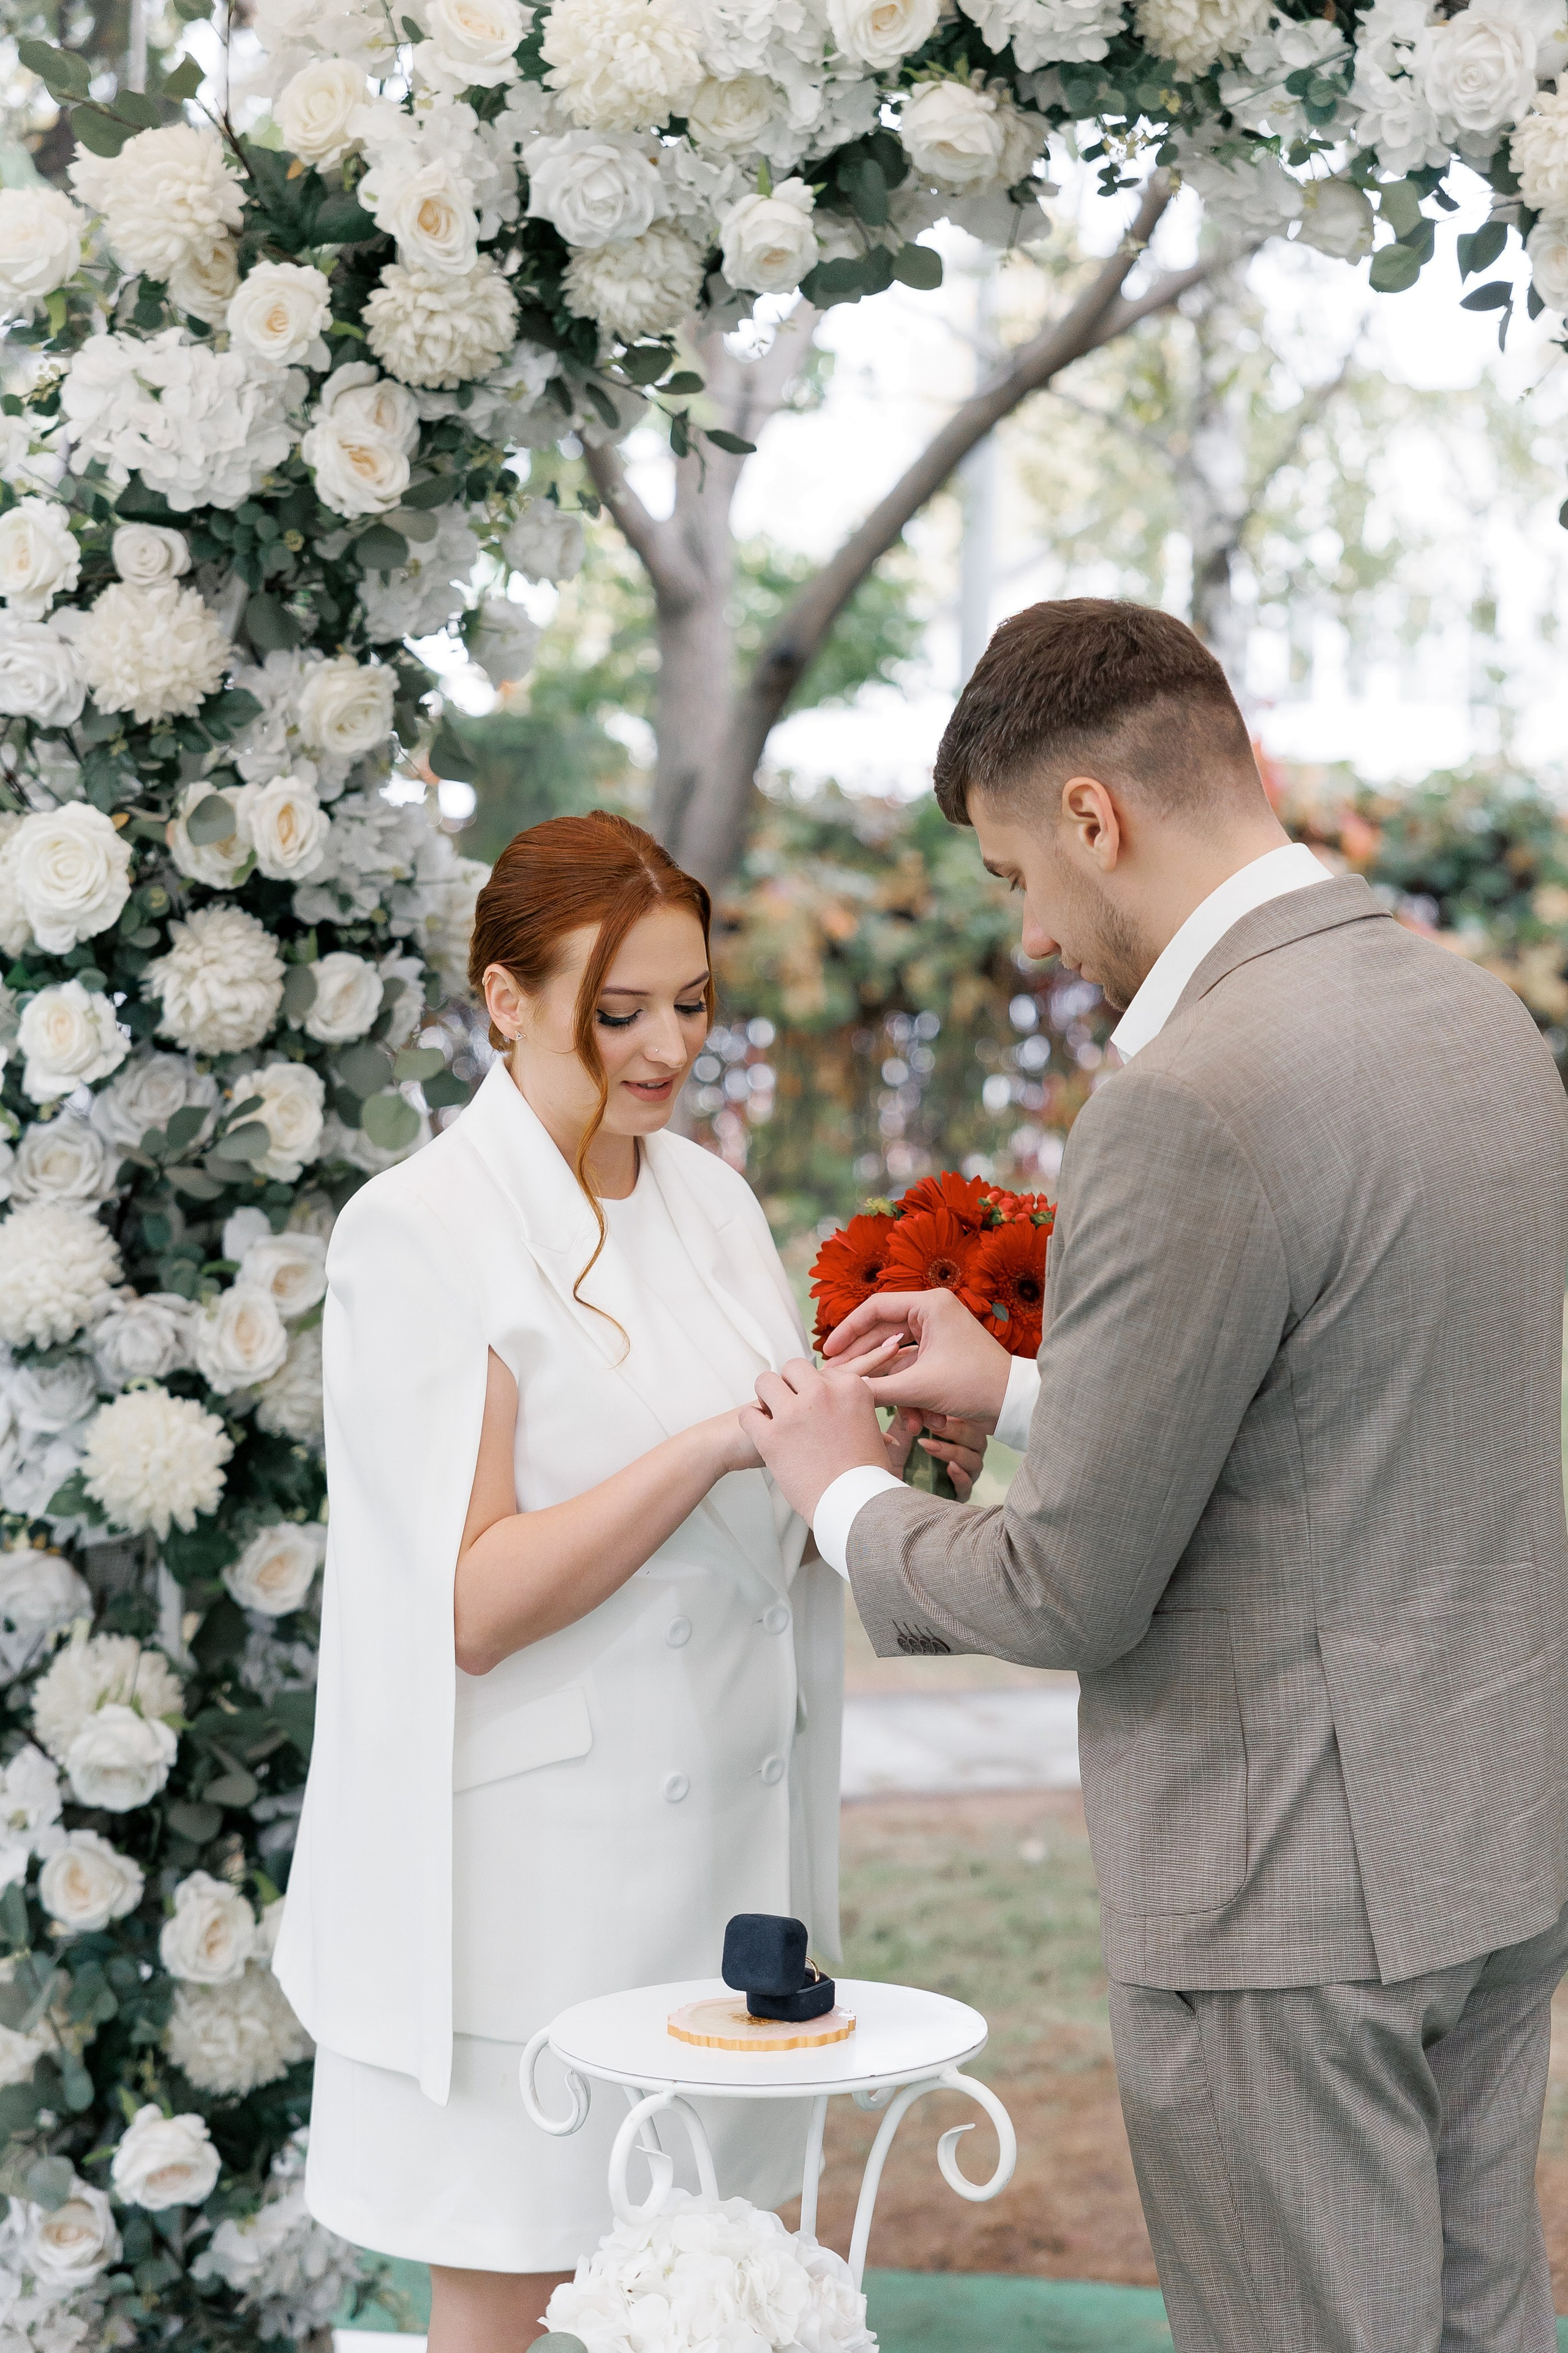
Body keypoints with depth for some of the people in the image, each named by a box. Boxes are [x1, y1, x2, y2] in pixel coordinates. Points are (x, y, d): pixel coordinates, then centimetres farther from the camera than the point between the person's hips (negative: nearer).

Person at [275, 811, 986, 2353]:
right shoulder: (420, 1231, -11)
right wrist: (711, 1446, -25)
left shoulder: (709, 1198, 9)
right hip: (535, 1863, -6)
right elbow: (473, 1605, -17)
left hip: (724, 1825, 6)